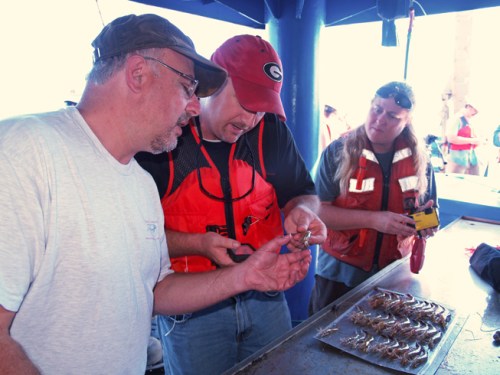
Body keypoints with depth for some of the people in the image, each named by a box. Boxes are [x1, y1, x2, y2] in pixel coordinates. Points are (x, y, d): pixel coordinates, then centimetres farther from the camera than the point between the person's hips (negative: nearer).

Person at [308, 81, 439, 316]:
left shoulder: (418, 160, -2)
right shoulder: (337, 153, -13)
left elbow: (429, 207, 12)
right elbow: (319, 211, -18)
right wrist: (374, 219, -25)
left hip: (394, 273, 3)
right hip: (339, 275, -3)